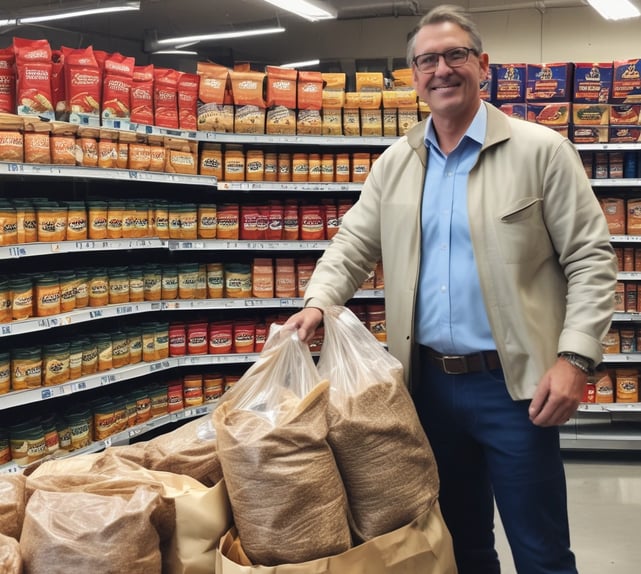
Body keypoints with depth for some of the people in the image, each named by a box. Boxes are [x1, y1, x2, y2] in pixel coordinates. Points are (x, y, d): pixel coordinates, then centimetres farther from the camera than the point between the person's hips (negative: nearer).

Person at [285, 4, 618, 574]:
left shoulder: (541, 150, -5)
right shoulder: (394, 163, 9)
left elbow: (591, 259, -6)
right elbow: (353, 246, 12)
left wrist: (575, 358, -16)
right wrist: (318, 303, -8)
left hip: (513, 382, -4)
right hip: (430, 382, 4)